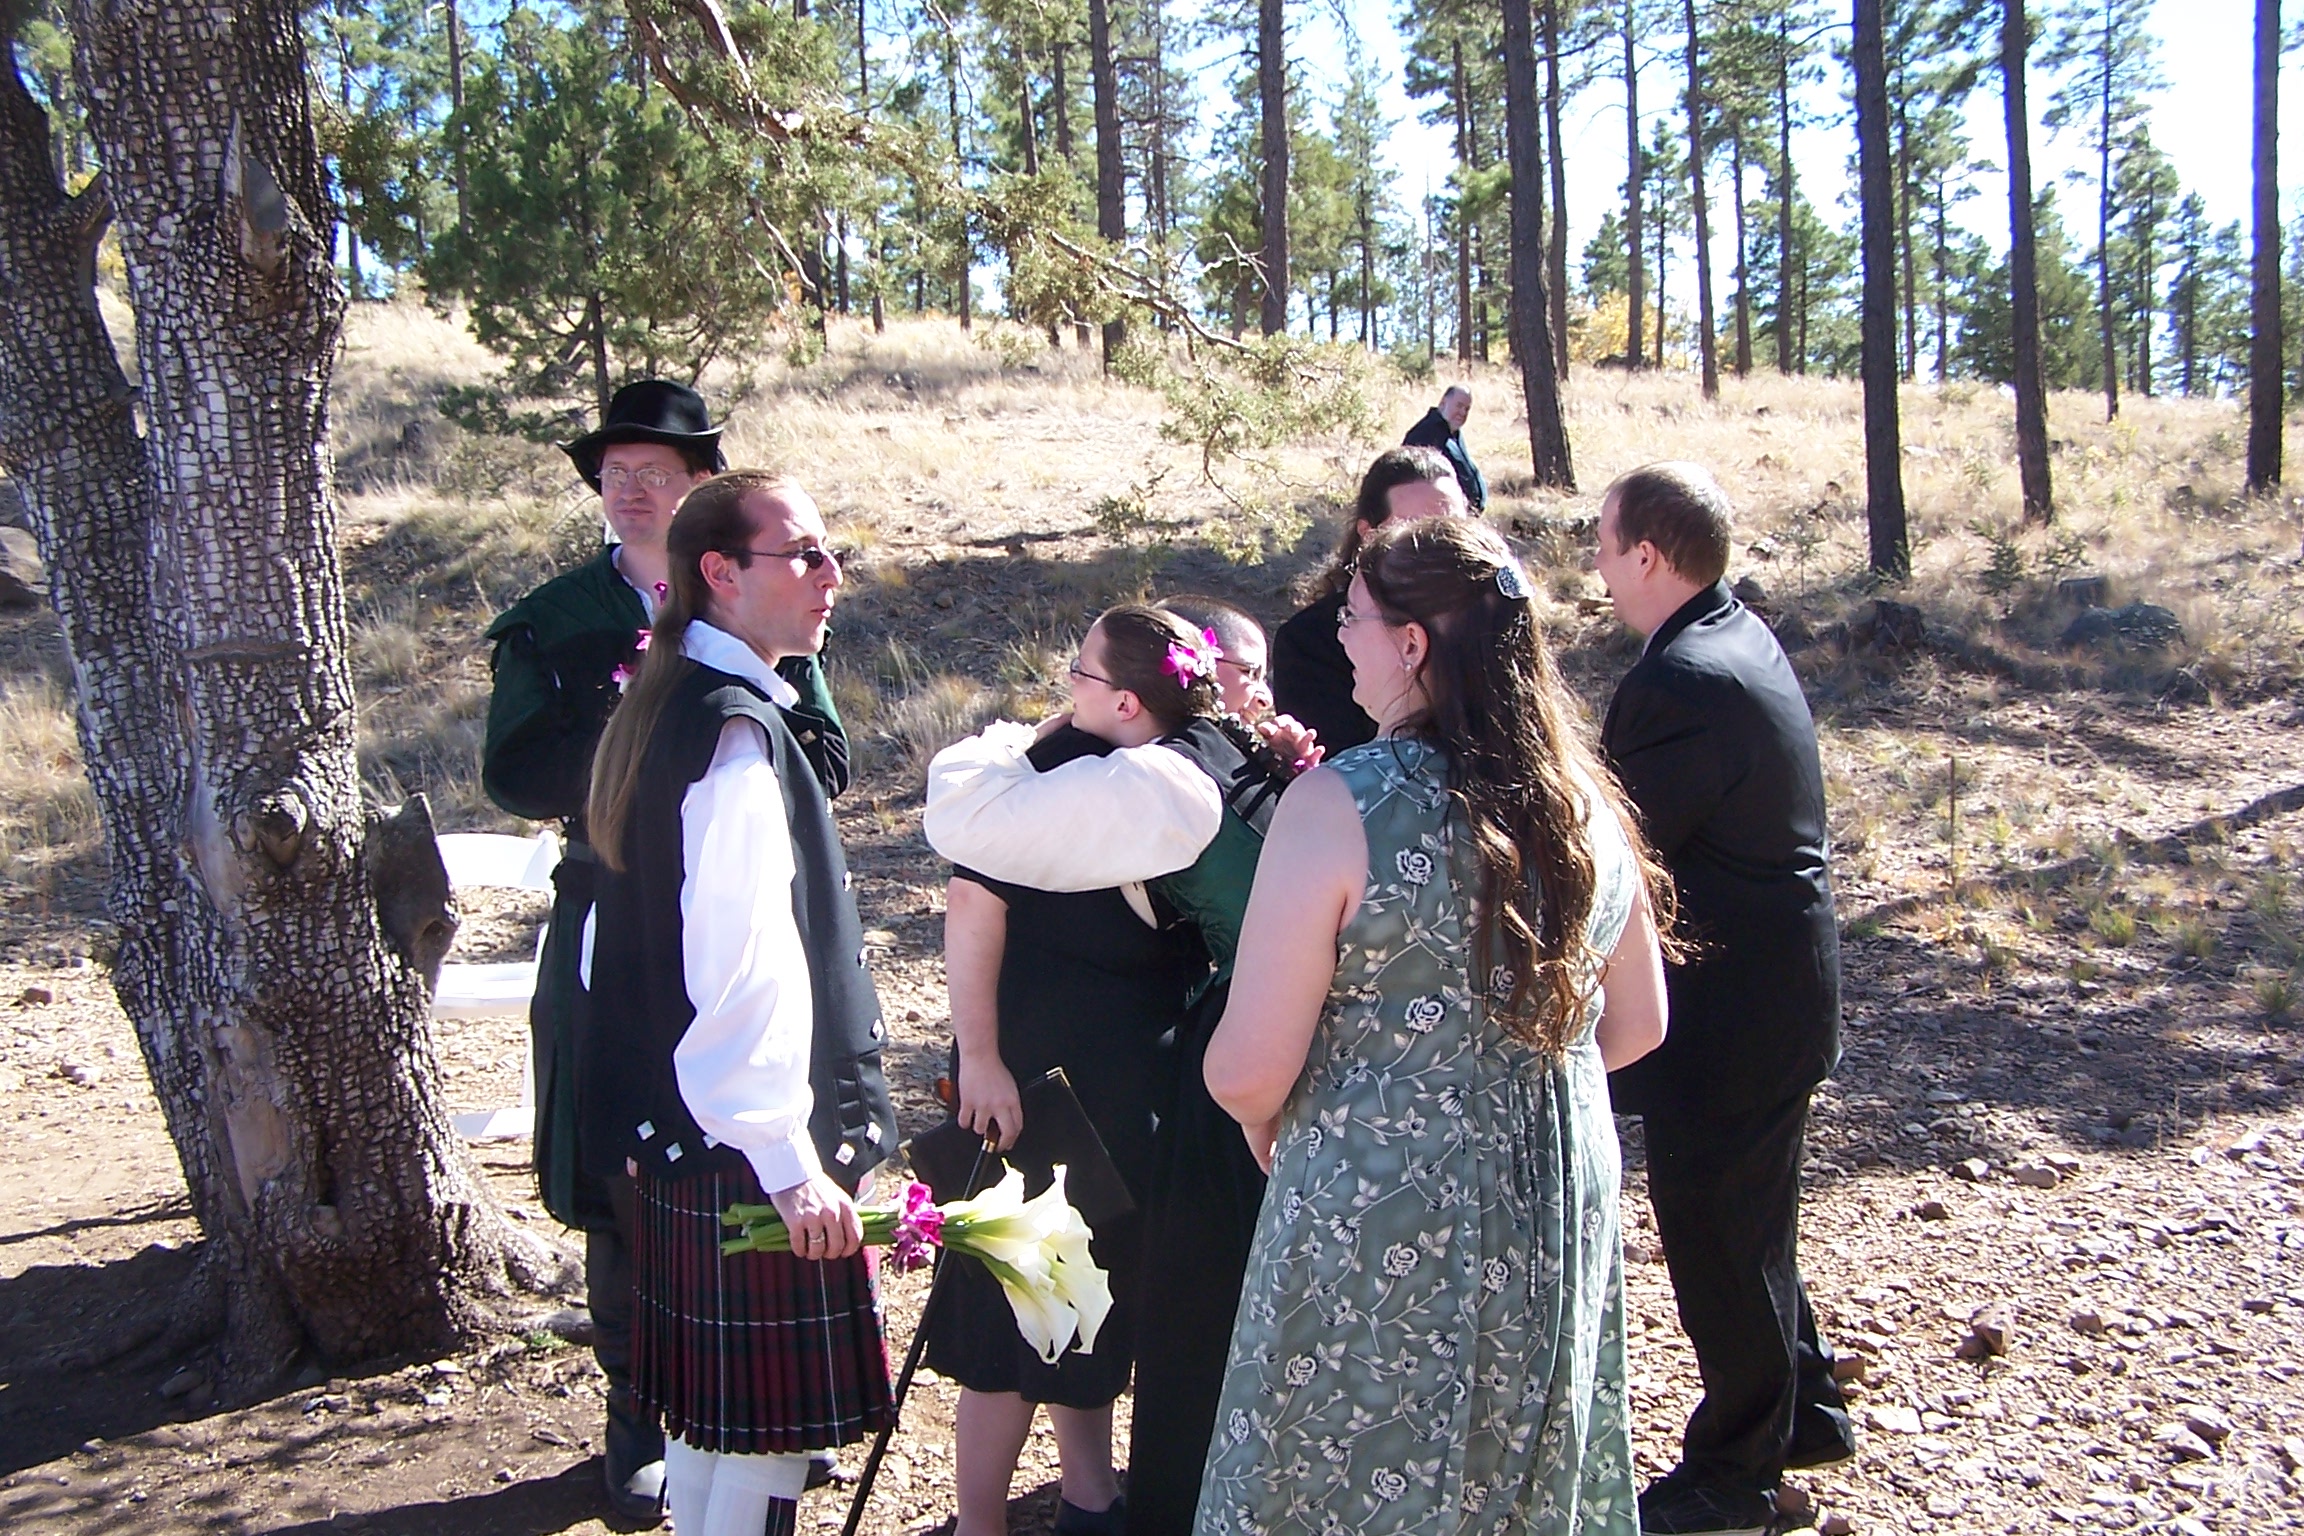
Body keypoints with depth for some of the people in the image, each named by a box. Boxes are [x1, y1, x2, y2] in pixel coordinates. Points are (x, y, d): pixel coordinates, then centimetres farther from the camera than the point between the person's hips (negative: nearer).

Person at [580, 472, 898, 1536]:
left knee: (708, 1406, 21)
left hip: (673, 1128, 10)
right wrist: (790, 1165, -23)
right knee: (761, 1432, 2)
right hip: (749, 1148, -10)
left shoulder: (660, 710, 11)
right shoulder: (737, 729, -19)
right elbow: (743, 973, -26)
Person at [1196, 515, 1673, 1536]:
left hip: (1383, 1224, -6)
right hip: (1561, 1211, 6)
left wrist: (1259, 1116, 2)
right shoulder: (1583, 803, -2)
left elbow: (1248, 1070, -19)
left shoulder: (1340, 803, -20)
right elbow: (1637, 1023, 10)